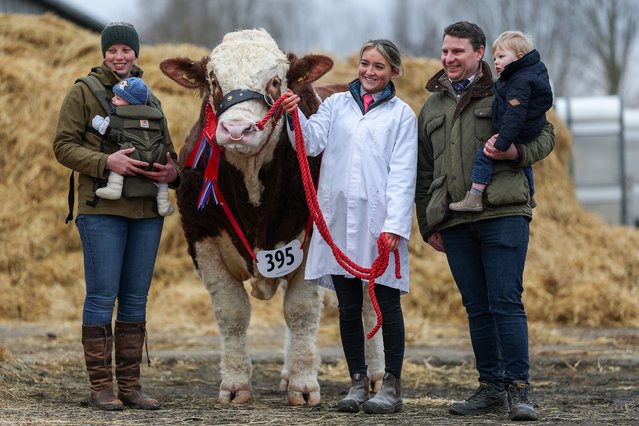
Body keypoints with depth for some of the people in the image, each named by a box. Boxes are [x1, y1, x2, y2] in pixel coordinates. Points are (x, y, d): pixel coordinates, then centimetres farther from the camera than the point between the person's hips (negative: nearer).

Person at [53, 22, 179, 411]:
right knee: (102, 295, -5)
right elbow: (64, 145, -4)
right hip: (102, 208, -5)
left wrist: (172, 172, -2)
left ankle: (130, 385, 13)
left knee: (136, 299, 7)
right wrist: (106, 162, -19)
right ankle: (101, 387, 0)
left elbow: (168, 150, 22)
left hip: (147, 211, 5)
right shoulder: (84, 92, 1)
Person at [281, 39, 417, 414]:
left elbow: (402, 173, -2)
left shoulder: (402, 115, 5)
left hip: (380, 220, -3)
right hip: (339, 218, 3)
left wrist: (394, 225, -11)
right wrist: (295, 117, -17)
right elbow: (311, 142, 2)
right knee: (348, 306, 7)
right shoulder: (337, 105, 14)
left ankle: (392, 387, 6)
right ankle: (358, 382, 15)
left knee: (387, 303, 0)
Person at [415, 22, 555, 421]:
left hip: (503, 213, -5)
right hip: (454, 222, 5)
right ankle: (491, 387, 13)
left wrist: (516, 152, -13)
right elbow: (424, 171, 23)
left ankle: (519, 389, -7)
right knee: (478, 308, 7)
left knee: (506, 302, -10)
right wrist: (427, 223, 17)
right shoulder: (432, 107, 20)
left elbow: (545, 134, 8)